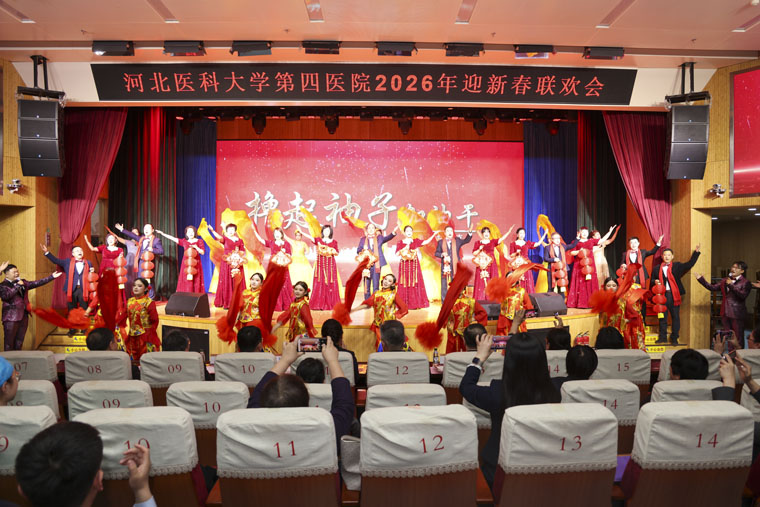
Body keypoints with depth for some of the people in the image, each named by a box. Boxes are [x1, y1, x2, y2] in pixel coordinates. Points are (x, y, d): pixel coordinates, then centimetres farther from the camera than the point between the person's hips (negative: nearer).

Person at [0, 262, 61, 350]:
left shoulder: (23, 282, 14)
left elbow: (36, 283, 12)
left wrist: (52, 277, 9)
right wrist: (17, 285, -18)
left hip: (24, 315, 6)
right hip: (11, 317, -6)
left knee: (19, 342, 10)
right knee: (9, 342, -3)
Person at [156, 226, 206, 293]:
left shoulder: (199, 241, 5)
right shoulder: (184, 241, 12)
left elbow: (202, 252, -1)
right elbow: (173, 238, 9)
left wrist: (196, 247, -17)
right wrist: (162, 233, 6)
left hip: (195, 264, -2)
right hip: (186, 264, 2)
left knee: (196, 282, -5)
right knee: (186, 282, -2)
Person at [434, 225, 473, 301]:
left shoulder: (457, 240, 11)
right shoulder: (440, 242, 8)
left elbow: (466, 240, 1)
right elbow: (436, 253, 5)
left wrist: (470, 232, -15)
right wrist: (442, 254, -15)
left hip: (455, 266, 1)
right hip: (445, 266, -1)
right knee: (444, 285, 0)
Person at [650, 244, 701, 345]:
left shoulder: (677, 266, 9)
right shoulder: (657, 268, 11)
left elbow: (690, 264, 2)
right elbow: (652, 281, 14)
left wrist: (696, 252, -3)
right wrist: (655, 282, -8)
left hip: (674, 295, -1)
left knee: (675, 317, 2)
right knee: (662, 317, 7)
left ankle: (674, 338, 11)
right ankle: (663, 337, 16)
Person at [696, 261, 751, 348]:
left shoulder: (745, 282, -6)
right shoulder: (725, 280, 12)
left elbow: (743, 295, -21)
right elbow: (713, 287, 9)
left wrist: (731, 285, -24)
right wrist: (701, 279, 3)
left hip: (737, 314, -6)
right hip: (725, 312, 6)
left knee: (738, 337, -1)